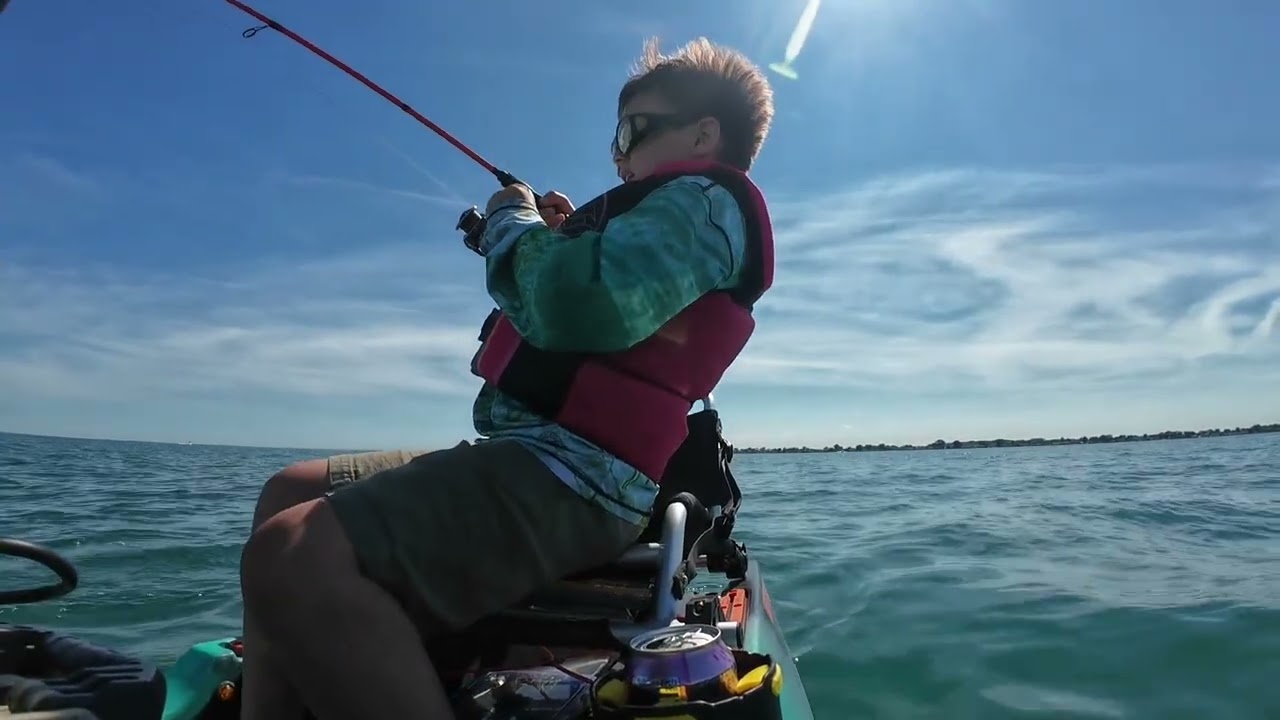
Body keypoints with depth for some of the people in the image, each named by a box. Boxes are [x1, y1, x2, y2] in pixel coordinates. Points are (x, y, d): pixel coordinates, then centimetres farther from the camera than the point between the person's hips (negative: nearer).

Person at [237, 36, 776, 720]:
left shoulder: (706, 200, -4)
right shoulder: (668, 214, 28)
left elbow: (585, 306, -24)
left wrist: (513, 222, -4)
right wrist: (565, 239, 19)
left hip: (573, 481, -11)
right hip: (539, 458, 12)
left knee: (293, 555, -29)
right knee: (290, 492, 15)